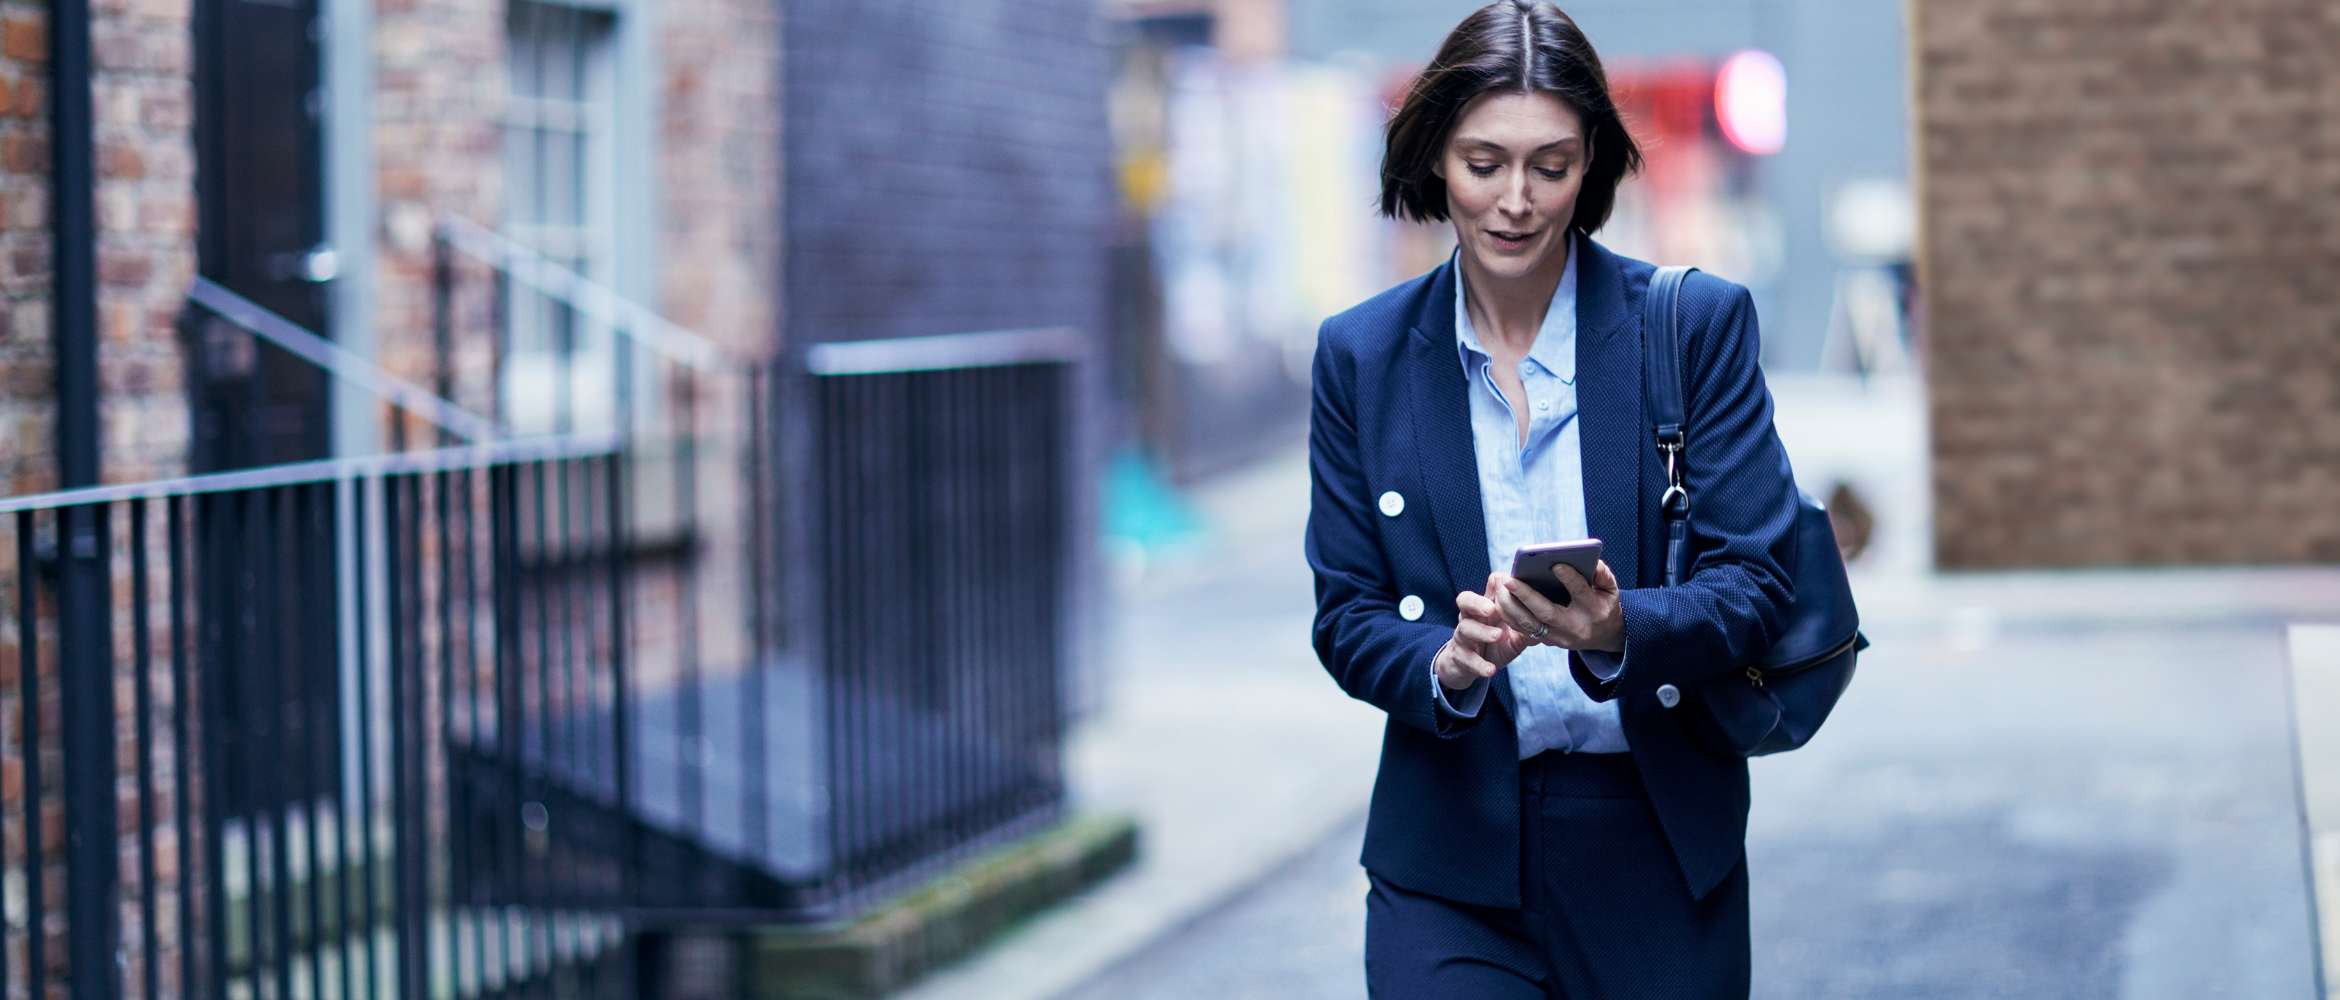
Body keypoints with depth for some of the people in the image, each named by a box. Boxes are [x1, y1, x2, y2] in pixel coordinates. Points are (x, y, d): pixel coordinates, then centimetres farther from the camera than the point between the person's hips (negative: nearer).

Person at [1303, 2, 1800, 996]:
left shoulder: (1698, 324, -2)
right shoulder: (1362, 354, 3)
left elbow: (1754, 583, -5)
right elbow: (1346, 617, 4)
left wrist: (1619, 634, -25)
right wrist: (1444, 667, -18)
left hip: (1659, 853, 0)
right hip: (1451, 855, 0)